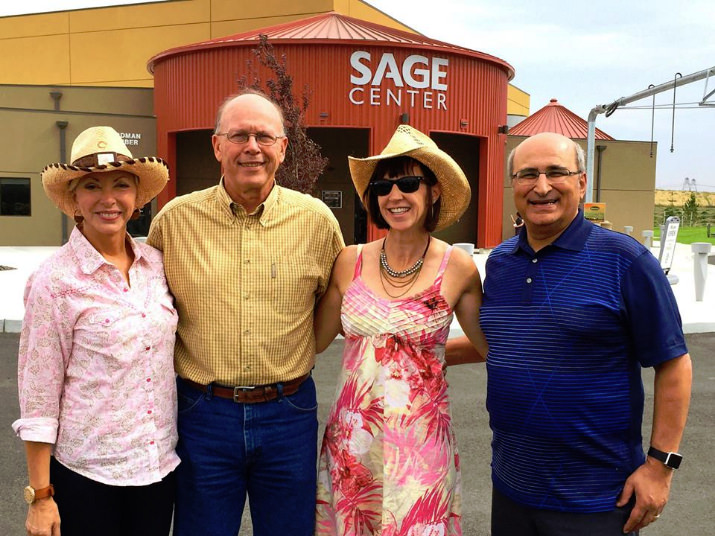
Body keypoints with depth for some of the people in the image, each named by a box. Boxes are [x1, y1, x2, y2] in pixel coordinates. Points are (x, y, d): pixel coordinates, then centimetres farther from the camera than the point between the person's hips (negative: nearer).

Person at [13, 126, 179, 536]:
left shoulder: (156, 263, 0)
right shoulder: (55, 281, -12)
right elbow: (38, 395, -9)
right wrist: (40, 496, -7)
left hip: (160, 465, 4)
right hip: (85, 473, -4)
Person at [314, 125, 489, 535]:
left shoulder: (458, 268, -6)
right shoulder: (351, 262, 0)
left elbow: (491, 346, 7)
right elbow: (314, 340, 7)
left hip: (420, 444, -2)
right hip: (351, 440, 3)